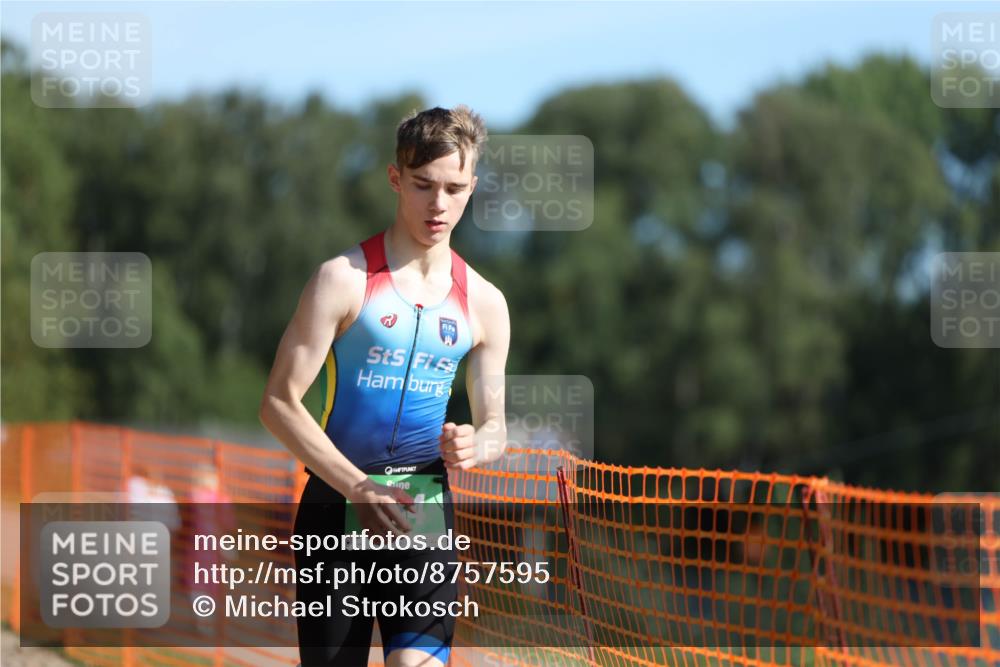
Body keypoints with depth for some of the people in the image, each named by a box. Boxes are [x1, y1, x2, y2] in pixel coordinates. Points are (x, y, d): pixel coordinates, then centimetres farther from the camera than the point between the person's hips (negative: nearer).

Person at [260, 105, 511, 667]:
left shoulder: (484, 303, 7)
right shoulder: (346, 279, -5)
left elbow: (494, 426, 14)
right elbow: (279, 403, -8)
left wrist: (474, 447, -12)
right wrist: (357, 487, -18)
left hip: (424, 509, 2)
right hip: (335, 504, -2)